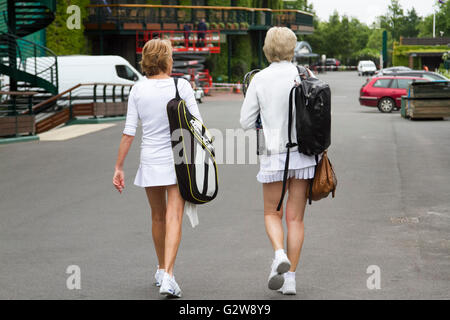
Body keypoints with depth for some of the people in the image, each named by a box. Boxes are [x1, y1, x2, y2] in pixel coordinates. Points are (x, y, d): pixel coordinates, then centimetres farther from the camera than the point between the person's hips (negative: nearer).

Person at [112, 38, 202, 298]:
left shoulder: (138, 90, -1)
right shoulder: (181, 86, -6)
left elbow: (129, 133, -2)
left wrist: (119, 167, 3)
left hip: (150, 160, 3)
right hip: (178, 160, -3)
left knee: (158, 217, 19)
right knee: (174, 218, -6)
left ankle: (162, 270, 33)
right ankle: (168, 275, -20)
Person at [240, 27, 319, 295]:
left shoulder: (260, 79, -4)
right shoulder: (305, 76, -3)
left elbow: (246, 121, -1)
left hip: (274, 155, -1)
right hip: (303, 153, 1)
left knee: (272, 213, 15)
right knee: (296, 217, 9)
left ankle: (280, 255, -12)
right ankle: (290, 278, 8)